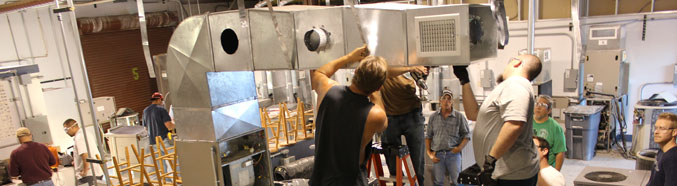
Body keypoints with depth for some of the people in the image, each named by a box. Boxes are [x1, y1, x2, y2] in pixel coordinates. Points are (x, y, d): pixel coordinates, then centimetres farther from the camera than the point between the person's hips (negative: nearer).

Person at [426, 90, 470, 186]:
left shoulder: (459, 116, 3)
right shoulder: (433, 117, 9)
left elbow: (466, 136, 6)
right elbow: (428, 136, 13)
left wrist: (460, 147, -11)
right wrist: (429, 153, 4)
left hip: (453, 153, -1)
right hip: (437, 154, 1)